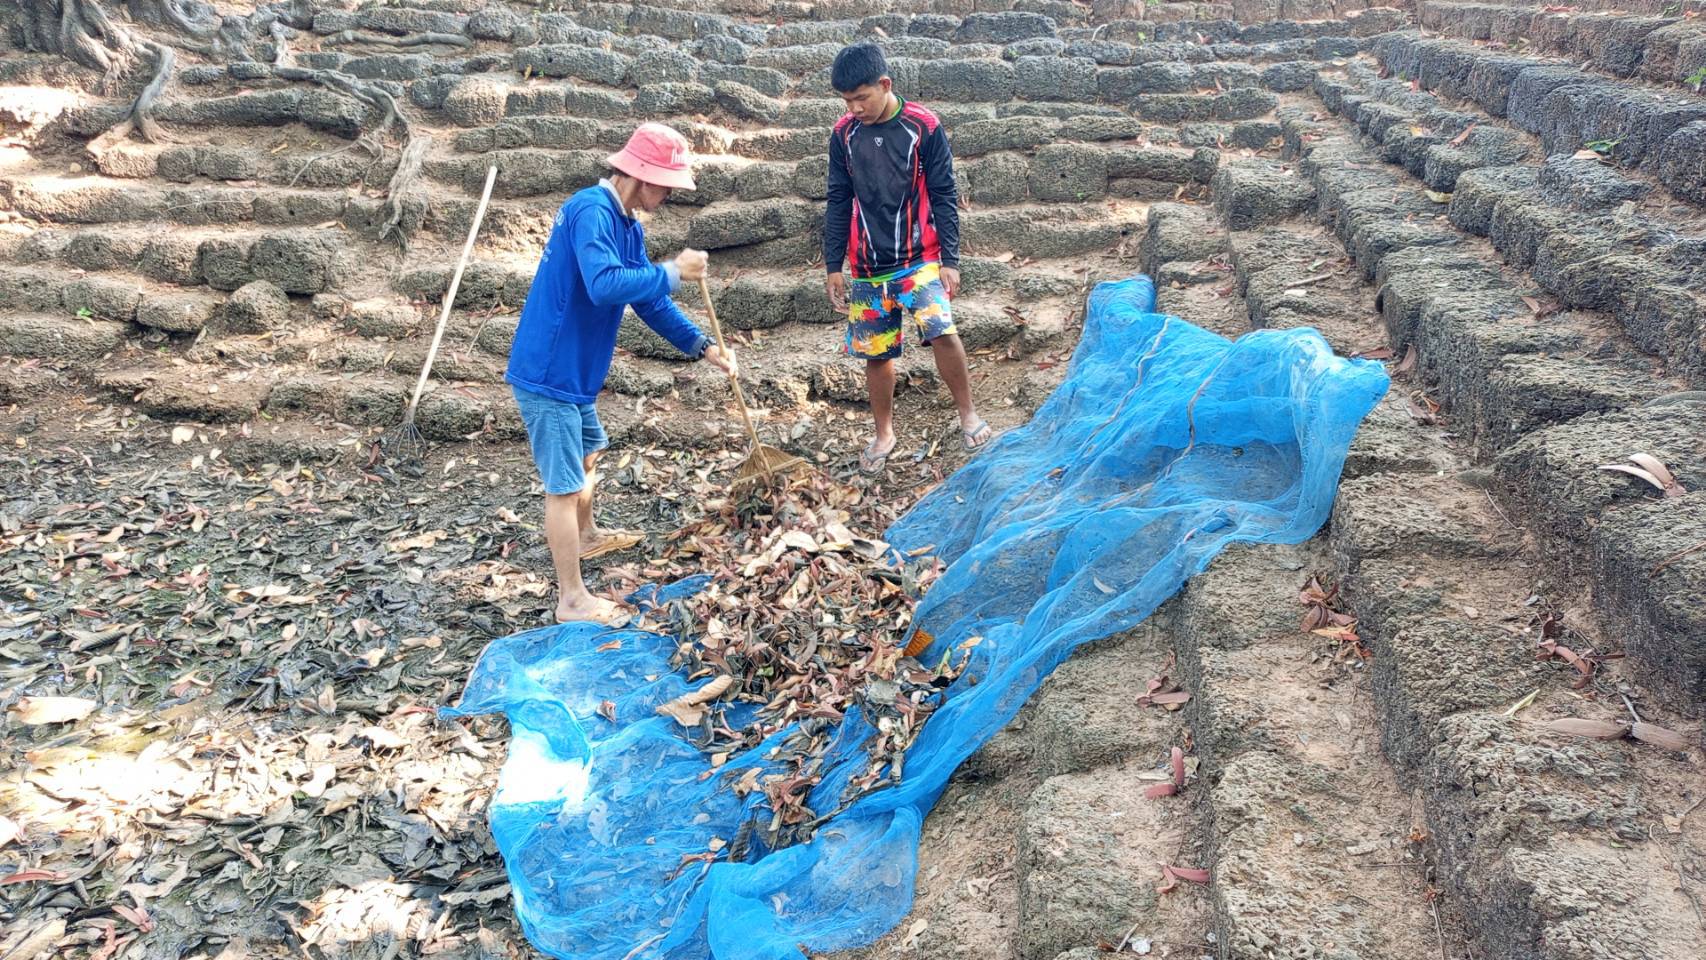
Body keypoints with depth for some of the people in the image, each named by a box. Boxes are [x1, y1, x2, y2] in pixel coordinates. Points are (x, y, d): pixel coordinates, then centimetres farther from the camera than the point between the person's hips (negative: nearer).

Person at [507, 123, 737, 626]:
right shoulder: (591, 211, -22)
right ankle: (572, 599, 6)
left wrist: (702, 346, 8)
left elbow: (648, 301, 14)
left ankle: (586, 537, 53)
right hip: (548, 372, -10)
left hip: (574, 371, 10)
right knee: (565, 484, -4)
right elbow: (604, 284, -38)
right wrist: (672, 273, -27)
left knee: (587, 452, 29)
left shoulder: (626, 225, 9)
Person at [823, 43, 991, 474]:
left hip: (919, 258, -3)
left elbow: (944, 197, -5)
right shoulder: (843, 135, 2)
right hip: (867, 266, 3)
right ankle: (884, 433, 26)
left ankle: (968, 413, 0)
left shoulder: (924, 128, -7)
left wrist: (950, 260, -9)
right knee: (875, 353, 7)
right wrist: (833, 265, 7)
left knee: (942, 331, -21)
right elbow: (838, 203, 9)